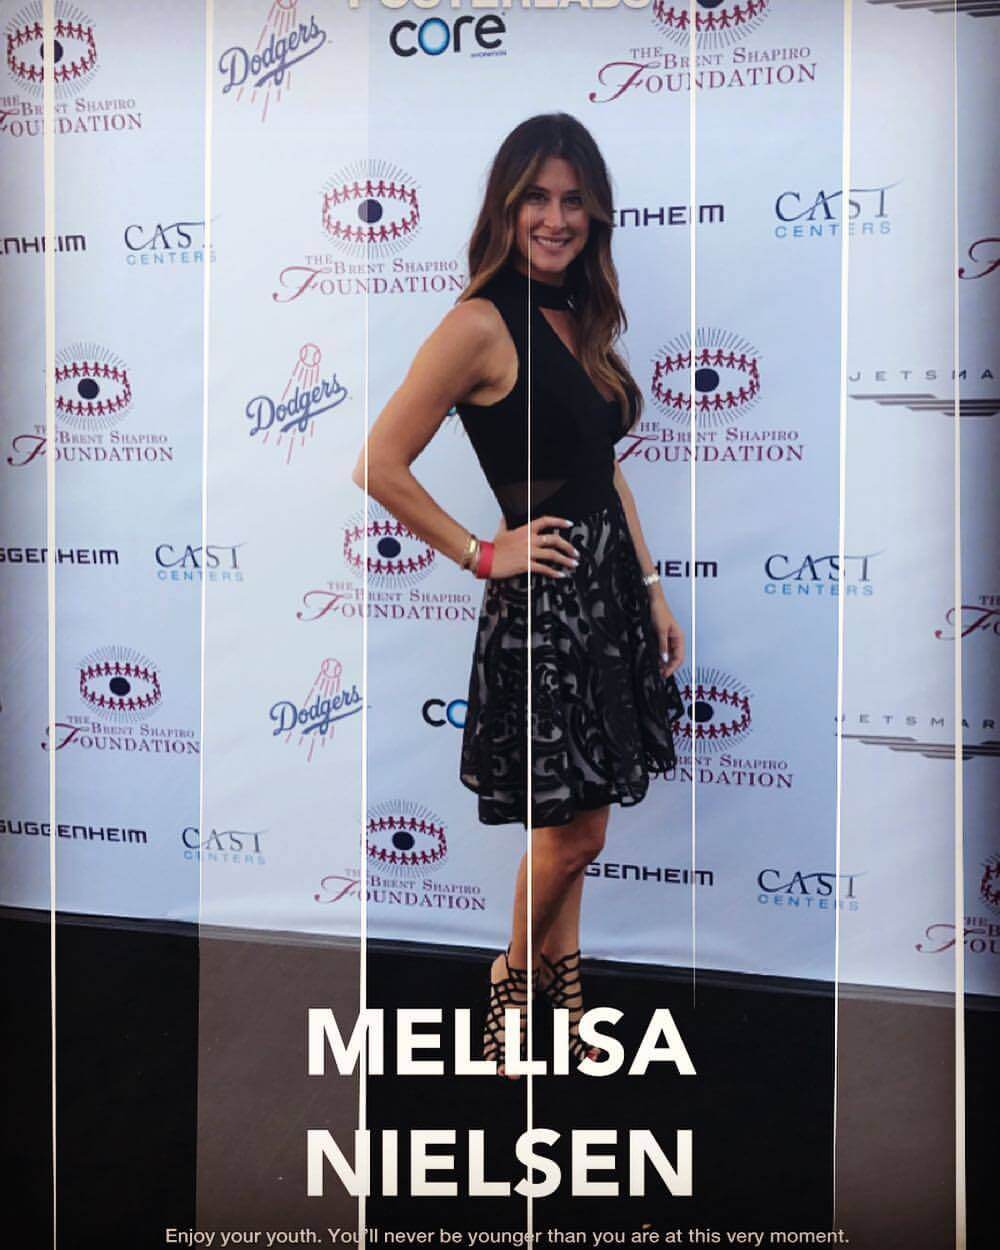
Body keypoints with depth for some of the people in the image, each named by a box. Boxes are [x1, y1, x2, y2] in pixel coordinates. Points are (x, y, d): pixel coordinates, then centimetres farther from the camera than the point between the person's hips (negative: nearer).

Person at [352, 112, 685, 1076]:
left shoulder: (581, 320, 12)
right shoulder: (482, 324, -13)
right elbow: (380, 467, -16)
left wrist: (652, 591, 14)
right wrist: (483, 555, -10)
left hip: (611, 592, 7)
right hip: (543, 601, -7)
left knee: (569, 829, 15)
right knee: (571, 833, 2)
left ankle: (563, 1020, 30)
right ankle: (511, 988, 29)